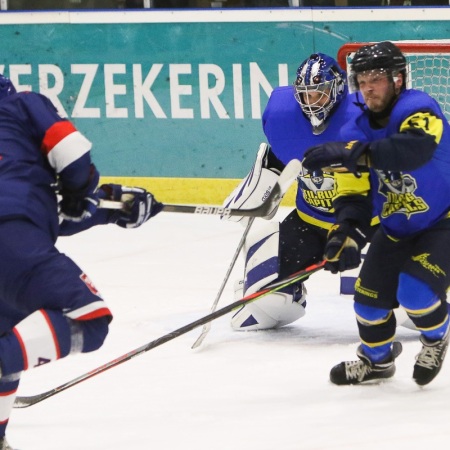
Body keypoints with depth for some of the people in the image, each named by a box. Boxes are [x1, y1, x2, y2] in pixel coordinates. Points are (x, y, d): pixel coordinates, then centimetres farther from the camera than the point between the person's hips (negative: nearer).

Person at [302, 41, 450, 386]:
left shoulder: (419, 109, -23)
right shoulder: (363, 129, 1)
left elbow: (415, 149, -45)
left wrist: (353, 154, -52)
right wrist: (346, 235, -12)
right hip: (397, 228, 7)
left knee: (415, 290, -23)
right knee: (370, 293, 3)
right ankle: (377, 358, 30)